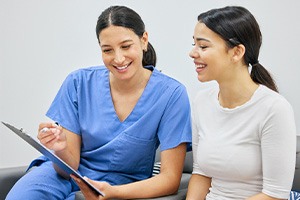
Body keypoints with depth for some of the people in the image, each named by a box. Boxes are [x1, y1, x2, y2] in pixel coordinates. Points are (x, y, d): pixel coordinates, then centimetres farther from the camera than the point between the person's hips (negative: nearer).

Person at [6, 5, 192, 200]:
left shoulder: (171, 94, -14)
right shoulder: (79, 83, -8)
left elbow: (170, 179, -14)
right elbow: (69, 167, -7)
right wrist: (61, 149, -30)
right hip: (67, 175, 1)